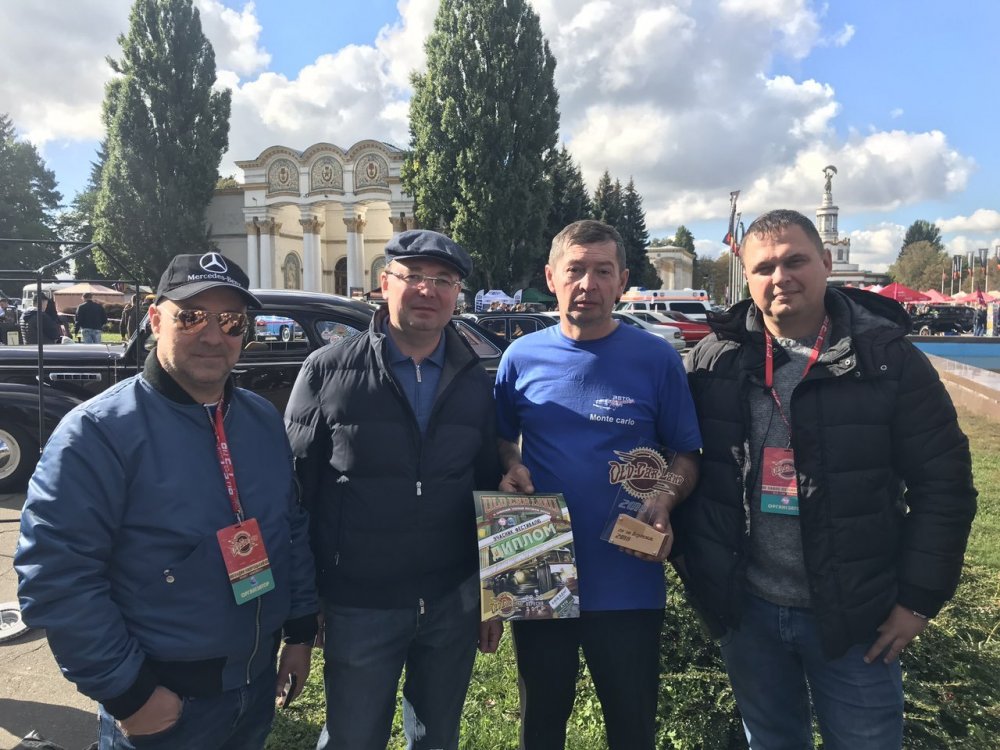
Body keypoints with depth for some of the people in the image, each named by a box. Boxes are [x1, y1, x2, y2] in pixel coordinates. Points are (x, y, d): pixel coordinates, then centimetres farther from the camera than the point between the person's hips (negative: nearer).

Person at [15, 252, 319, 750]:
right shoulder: (99, 431, -17)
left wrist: (301, 631, 8)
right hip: (163, 703, -5)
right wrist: (125, 690, -17)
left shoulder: (264, 420, 1)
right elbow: (56, 574, -19)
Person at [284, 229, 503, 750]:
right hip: (358, 607, -3)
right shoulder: (328, 371, -8)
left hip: (454, 603, 3)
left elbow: (489, 491, 8)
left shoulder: (474, 383, 2)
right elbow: (295, 488, -4)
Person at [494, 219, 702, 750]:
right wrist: (511, 469, -10)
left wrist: (665, 500, -18)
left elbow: (686, 455, 2)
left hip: (629, 586, -1)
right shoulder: (522, 357, -1)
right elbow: (501, 440, 11)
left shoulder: (656, 359, -6)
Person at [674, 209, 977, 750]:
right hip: (745, 608, 2)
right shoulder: (716, 357, -3)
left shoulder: (888, 358, -9)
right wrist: (687, 552, 1)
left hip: (855, 614, -1)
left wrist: (919, 598, -7)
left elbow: (943, 483, -7)